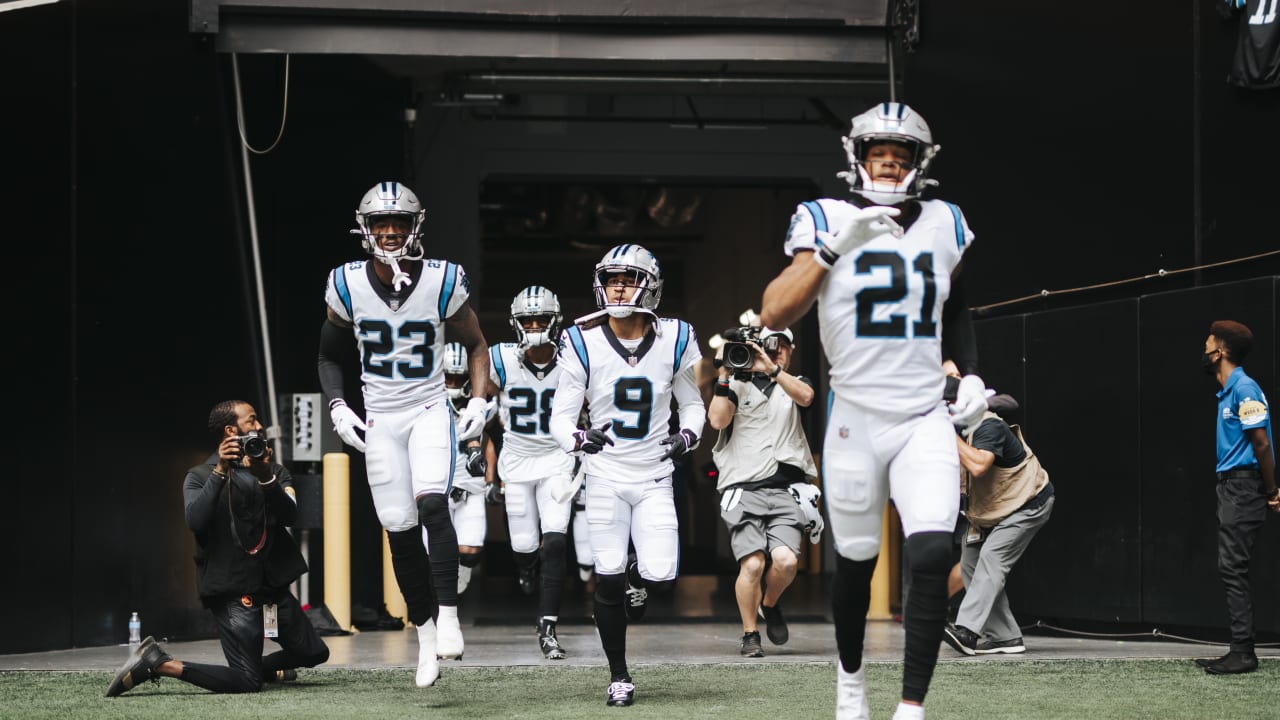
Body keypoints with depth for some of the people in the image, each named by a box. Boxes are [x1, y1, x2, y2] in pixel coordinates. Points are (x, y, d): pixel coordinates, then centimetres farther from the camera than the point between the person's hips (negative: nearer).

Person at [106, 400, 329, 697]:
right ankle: (156, 663, -6)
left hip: (274, 584, 6)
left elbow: (289, 515, -8)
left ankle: (262, 668, 32)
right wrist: (220, 471, -23)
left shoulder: (276, 473, 12)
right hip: (233, 591, -6)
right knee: (246, 682, -16)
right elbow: (195, 520, -21)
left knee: (314, 653, 11)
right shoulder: (200, 477, -2)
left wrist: (266, 477, -23)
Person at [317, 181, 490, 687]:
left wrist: (478, 402, -6)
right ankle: (425, 632, 16)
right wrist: (338, 408, -4)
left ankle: (447, 616, -18)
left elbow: (476, 345, 6)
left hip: (430, 410, -2)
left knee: (432, 504, -26)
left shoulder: (442, 281, -9)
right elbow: (329, 356, 10)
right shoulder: (347, 285, -5)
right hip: (379, 419, 2)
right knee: (400, 532, 2)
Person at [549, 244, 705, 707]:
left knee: (661, 579, -10)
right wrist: (577, 438, -28)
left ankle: (640, 577, 29)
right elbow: (560, 418, -6)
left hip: (654, 478, 1)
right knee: (609, 580, -4)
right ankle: (619, 676, 13)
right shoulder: (583, 343, -9)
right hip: (605, 477, -1)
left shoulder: (674, 340, -4)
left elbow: (691, 403, 10)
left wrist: (688, 434, -11)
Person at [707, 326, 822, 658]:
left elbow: (805, 396, -6)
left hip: (785, 490, 1)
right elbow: (717, 420, -3)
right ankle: (750, 635, 2)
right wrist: (725, 374, -3)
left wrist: (771, 369, -15)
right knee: (753, 563, -16)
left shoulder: (793, 383, 18)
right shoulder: (736, 385, 13)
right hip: (743, 489, -1)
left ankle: (769, 604, 16)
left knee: (786, 561, -17)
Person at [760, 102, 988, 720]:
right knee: (855, 561, 12)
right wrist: (837, 247, -23)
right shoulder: (828, 222, -6)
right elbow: (774, 315, -16)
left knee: (932, 558, -16)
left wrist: (971, 373, 10)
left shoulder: (941, 226, 5)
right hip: (855, 420, -2)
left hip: (925, 421, 2)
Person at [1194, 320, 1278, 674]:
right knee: (1230, 569, 8)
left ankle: (1243, 653, -10)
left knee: (1233, 568, -11)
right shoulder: (1227, 392, 17)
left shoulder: (1244, 389, -14)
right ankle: (1240, 650, 9)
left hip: (1244, 487, -10)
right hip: (1231, 487, 10)